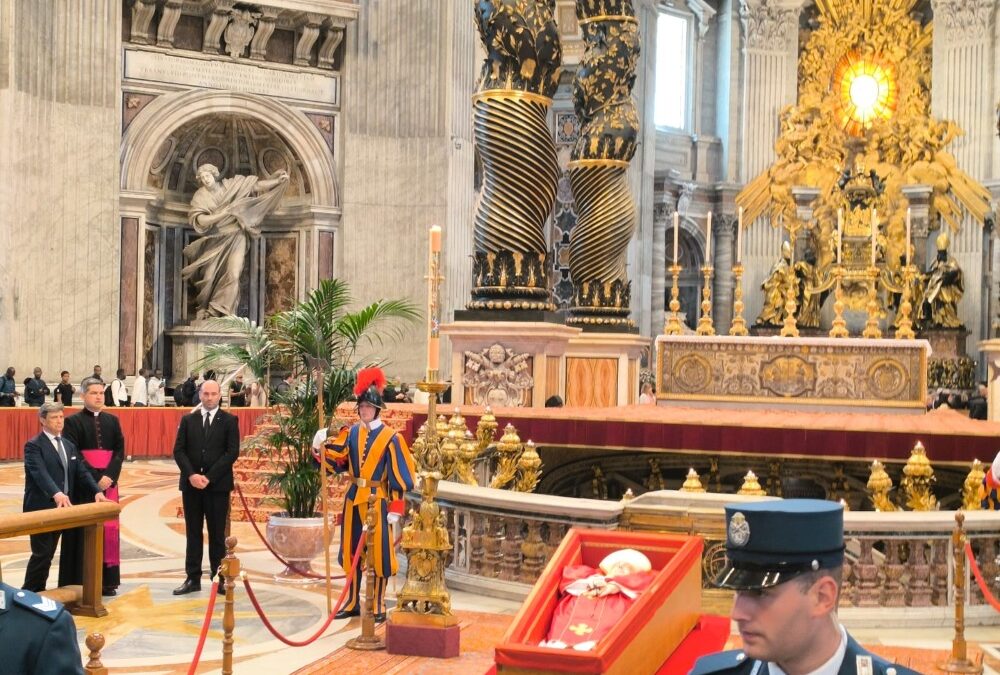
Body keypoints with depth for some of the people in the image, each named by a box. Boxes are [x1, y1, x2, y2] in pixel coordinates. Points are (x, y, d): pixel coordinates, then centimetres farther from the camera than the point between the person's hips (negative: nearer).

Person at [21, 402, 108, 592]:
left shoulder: (69, 446, 14)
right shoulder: (34, 446, -10)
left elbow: (81, 472, 8)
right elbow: (40, 473, -26)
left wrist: (97, 491, -10)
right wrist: (57, 494, -42)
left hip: (61, 507, 7)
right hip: (40, 509, -7)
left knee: (49, 554, 11)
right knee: (41, 554, -7)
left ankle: (39, 592, 19)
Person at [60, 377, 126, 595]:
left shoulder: (112, 420, 12)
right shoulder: (73, 421, -1)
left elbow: (120, 450, 5)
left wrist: (109, 475, -11)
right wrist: (95, 477, -16)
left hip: (109, 482, 4)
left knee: (109, 528, 3)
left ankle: (107, 580, 9)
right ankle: (81, 582, 1)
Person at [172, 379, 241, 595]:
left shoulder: (229, 421, 1)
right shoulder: (188, 420, 9)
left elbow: (232, 452, -6)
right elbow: (178, 450, 4)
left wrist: (208, 477, -13)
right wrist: (191, 475, -11)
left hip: (218, 485, -2)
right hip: (191, 483, 3)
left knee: (217, 533, 1)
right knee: (193, 533, 5)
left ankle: (218, 578, 6)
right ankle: (193, 578, 9)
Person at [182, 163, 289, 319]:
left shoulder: (229, 185, 0)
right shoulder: (200, 197, -3)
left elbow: (255, 185, 4)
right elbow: (198, 220, -16)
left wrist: (278, 180, 0)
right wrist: (221, 215, -24)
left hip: (235, 237, 0)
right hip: (215, 240, 0)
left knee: (232, 275, -13)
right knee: (210, 277, -6)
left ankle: (223, 311, -9)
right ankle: (206, 310, 9)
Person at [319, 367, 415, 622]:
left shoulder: (390, 437, -8)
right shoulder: (351, 433, 6)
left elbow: (399, 475, -9)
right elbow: (338, 463, 3)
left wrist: (395, 508, -14)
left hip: (377, 501, -5)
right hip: (353, 499, 5)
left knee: (378, 552, 0)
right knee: (352, 551, 11)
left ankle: (378, 607, 8)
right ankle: (353, 603, 21)